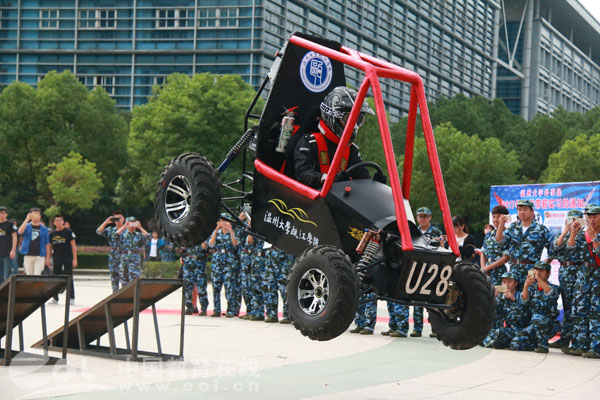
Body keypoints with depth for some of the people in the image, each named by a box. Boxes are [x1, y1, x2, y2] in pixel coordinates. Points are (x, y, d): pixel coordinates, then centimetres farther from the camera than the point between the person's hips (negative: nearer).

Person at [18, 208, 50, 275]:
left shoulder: (44, 229, 5)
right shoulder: (27, 227, 5)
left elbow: (47, 244, 6)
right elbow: (20, 232, -18)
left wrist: (47, 258, 1)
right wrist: (27, 219, -22)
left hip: (40, 257, -1)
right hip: (28, 256, 1)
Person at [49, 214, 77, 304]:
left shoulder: (68, 232, -3)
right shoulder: (52, 234, 8)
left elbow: (73, 245, -3)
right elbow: (50, 246, 15)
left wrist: (75, 259, -9)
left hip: (67, 259, -4)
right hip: (56, 260, 4)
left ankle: (71, 298, 5)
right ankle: (55, 298, 14)